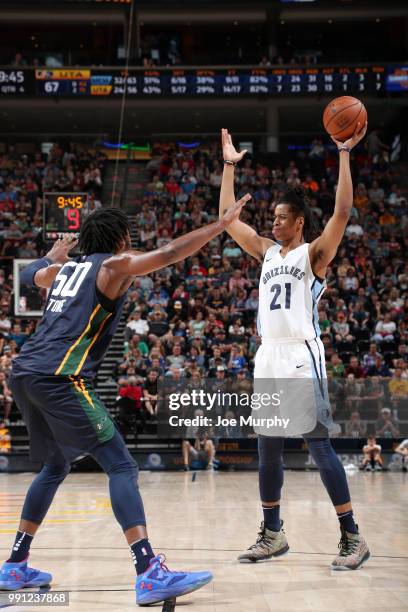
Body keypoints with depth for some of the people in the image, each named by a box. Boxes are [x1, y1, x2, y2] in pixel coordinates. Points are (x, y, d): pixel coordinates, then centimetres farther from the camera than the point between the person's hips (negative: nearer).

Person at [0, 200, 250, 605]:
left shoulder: (66, 267, 23)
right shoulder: (114, 265, 2)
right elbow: (170, 253, -8)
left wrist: (53, 255, 62)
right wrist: (223, 223, -2)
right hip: (59, 378, -9)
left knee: (55, 466, 25)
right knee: (121, 467, -10)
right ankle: (150, 575, -21)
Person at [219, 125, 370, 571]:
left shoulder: (314, 252, 0)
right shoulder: (267, 251, 17)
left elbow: (342, 211, -14)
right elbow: (228, 217, 19)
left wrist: (344, 155, -14)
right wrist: (229, 166, 19)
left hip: (302, 357, -7)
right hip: (268, 358, 7)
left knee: (318, 445, -8)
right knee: (268, 449, 9)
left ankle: (352, 537, -1)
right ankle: (272, 534, 19)